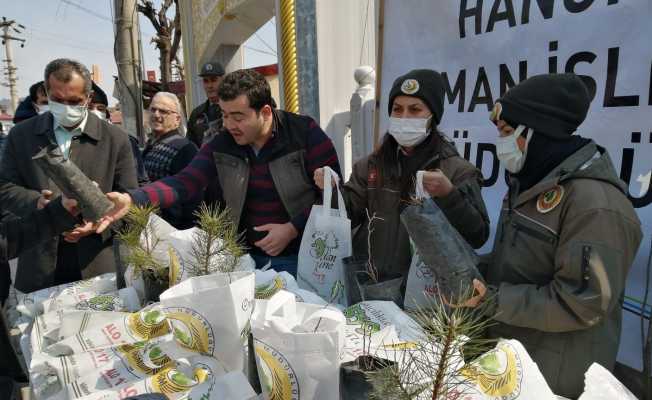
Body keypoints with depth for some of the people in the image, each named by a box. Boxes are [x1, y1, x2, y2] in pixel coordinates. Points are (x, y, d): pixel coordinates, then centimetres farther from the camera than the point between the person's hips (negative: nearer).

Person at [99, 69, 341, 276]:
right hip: (246, 256, 3)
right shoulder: (221, 146, 1)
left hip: (301, 256, -3)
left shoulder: (305, 133, -12)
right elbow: (184, 183, -8)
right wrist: (131, 199, -23)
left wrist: (292, 228, -20)